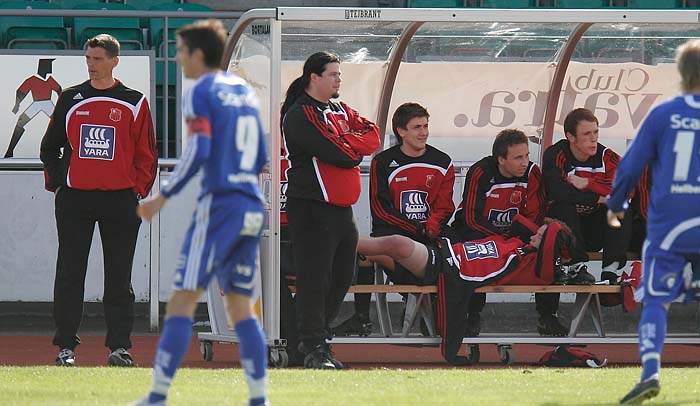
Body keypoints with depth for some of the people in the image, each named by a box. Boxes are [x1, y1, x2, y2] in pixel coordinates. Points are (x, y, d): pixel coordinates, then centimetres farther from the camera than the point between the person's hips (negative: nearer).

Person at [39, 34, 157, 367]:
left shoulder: (134, 103, 4)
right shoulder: (70, 100, 9)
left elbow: (147, 153, 8)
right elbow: (50, 146, 16)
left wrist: (139, 190, -1)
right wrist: (54, 183, 7)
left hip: (119, 199, -1)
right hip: (74, 198, 1)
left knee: (119, 277, 0)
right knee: (69, 274, 0)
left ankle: (119, 346, 2)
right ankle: (65, 346, 5)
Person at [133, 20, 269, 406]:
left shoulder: (201, 93, -5)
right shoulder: (245, 91, 17)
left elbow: (199, 152, -16)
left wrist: (163, 196, -11)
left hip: (218, 205, -7)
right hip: (252, 208, 7)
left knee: (183, 300, -6)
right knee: (241, 307, 10)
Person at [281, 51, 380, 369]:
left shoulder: (341, 111, 19)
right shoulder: (300, 115, -10)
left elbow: (372, 136, 6)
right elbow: (339, 153, -19)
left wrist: (346, 142, -10)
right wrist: (354, 148, 0)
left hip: (341, 209, 9)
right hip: (311, 209, -9)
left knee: (341, 278, 11)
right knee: (314, 279, -9)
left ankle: (316, 340, 22)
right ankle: (313, 347, -4)